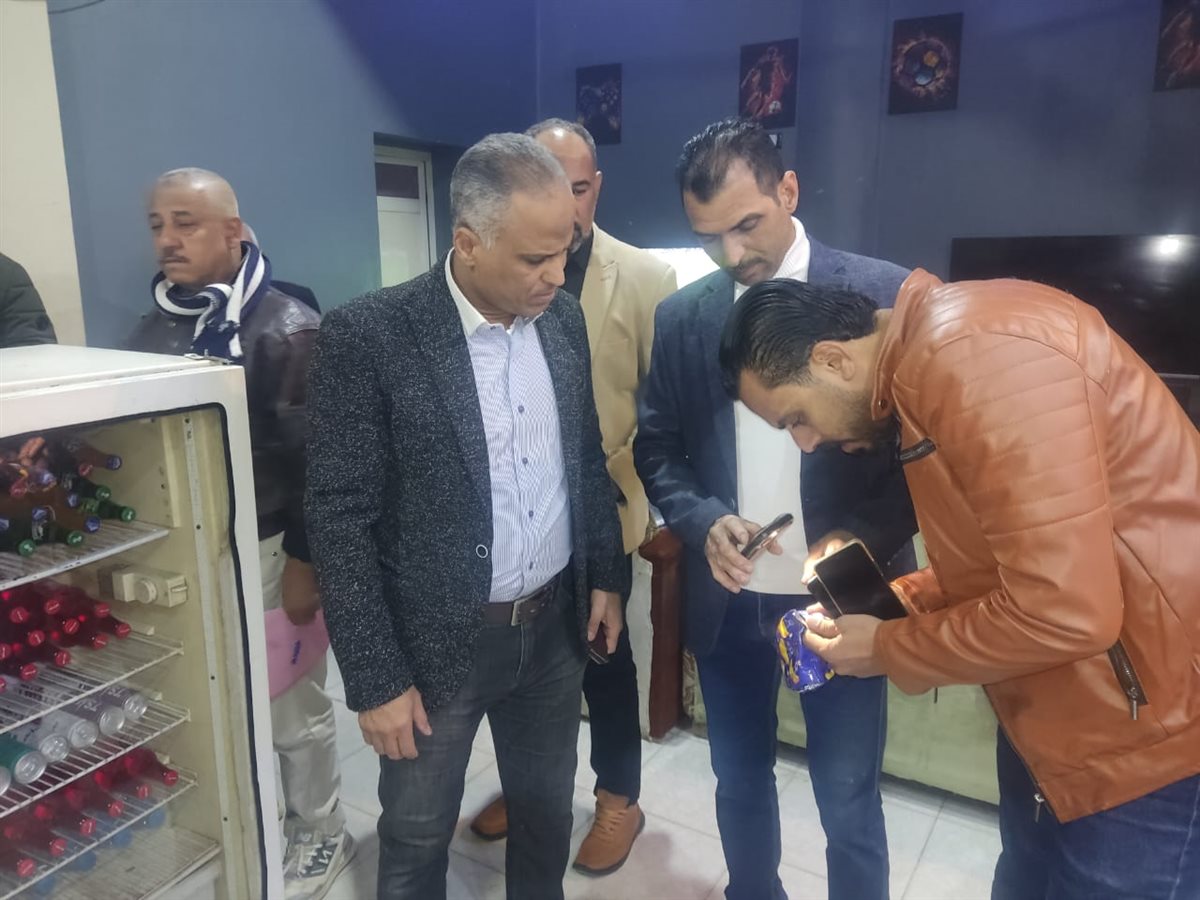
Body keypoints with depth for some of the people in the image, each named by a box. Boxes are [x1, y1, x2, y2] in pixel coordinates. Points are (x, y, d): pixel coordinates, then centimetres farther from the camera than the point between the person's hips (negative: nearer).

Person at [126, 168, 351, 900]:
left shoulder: (287, 329, -12)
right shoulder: (154, 328, 7)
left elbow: (314, 457, -15)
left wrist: (304, 560, -16)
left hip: (266, 548, -5)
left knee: (293, 705, 10)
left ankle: (322, 835, 32)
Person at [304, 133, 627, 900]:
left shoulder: (565, 319, -1)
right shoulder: (368, 336, -18)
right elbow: (341, 523, -15)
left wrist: (608, 576, 10)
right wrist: (376, 678, -14)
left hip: (555, 625, 5)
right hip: (436, 642, -4)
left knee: (547, 813, 23)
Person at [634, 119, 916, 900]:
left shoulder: (885, 294, -8)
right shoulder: (681, 318, 1)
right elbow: (655, 449, 6)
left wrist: (863, 539, -20)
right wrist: (704, 521, -12)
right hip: (726, 598, 3)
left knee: (849, 802, 12)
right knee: (741, 783, 21)